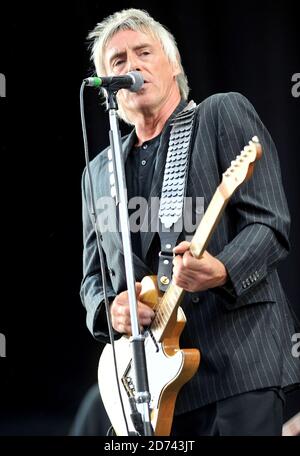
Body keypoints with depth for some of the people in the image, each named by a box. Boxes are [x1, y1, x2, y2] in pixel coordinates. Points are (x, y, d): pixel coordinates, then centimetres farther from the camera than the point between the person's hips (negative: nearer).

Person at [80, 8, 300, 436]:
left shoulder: (225, 114, 4)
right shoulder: (99, 172, 19)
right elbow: (92, 276, 21)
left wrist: (222, 272, -25)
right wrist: (109, 308, -2)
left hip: (239, 354, -4)